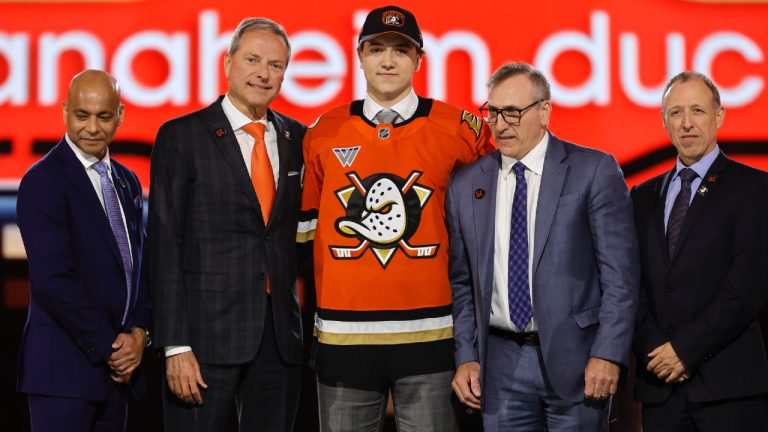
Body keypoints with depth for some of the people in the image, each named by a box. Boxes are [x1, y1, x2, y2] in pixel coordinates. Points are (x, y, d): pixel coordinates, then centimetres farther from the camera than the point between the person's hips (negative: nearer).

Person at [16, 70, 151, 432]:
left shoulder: (127, 181, 14)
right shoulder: (43, 182, -10)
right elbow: (52, 280, -17)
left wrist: (139, 333, -2)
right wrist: (110, 346, -13)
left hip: (117, 367, 7)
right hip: (63, 369, -7)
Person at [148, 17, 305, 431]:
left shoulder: (295, 137, 11)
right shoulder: (181, 136, -2)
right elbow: (165, 245, -6)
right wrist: (175, 345, -12)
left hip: (281, 333, 4)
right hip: (206, 332, -4)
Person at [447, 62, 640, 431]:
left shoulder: (594, 171, -3)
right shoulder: (465, 186, 8)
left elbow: (620, 272, -6)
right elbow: (462, 282, 12)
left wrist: (608, 354, -13)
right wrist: (466, 356, 3)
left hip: (574, 357, -3)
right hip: (501, 361, 3)